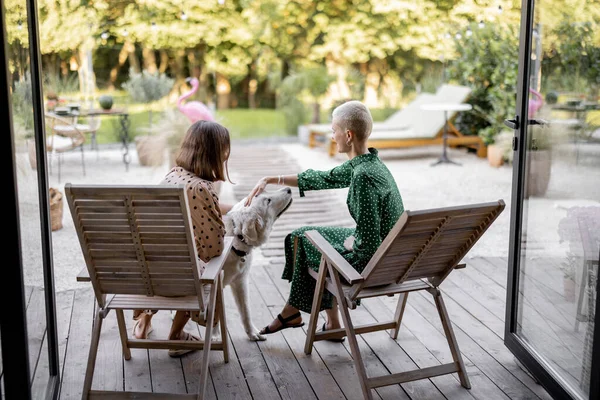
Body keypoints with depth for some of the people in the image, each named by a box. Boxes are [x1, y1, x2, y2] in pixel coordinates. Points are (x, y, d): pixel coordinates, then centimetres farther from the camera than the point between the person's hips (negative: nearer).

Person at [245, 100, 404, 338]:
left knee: (306, 247, 10)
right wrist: (271, 180, 14)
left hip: (374, 262, -9)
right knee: (305, 236, 18)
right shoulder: (366, 164, 2)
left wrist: (350, 243, -7)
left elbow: (368, 242, -30)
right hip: (387, 254, 9)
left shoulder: (363, 176, -28)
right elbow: (323, 179, 14)